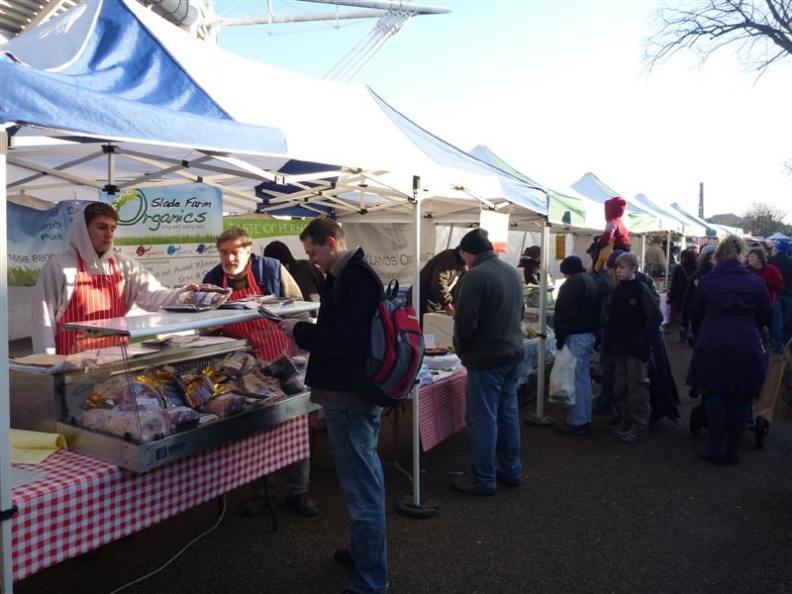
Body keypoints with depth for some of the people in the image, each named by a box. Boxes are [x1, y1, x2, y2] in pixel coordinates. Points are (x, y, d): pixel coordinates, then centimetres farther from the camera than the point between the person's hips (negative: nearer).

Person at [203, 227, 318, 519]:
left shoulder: (272, 270, -9)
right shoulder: (212, 280, 0)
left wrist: (299, 345, -10)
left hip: (280, 358, -2)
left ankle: (297, 491, 18)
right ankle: (260, 491, 27)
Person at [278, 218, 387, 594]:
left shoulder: (353, 279, -19)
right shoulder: (353, 274, 14)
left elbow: (347, 341, -25)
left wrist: (301, 331, -15)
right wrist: (307, 333, 7)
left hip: (348, 397, -11)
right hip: (359, 391, 11)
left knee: (361, 489, -2)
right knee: (366, 479, 21)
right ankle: (367, 552, 38)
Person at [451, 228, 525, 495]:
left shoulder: (476, 276, -19)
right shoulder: (512, 272, 9)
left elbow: (465, 322, -20)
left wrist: (461, 348, -2)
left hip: (487, 358, -9)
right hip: (513, 354, 9)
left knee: (483, 420, 1)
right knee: (508, 414, 16)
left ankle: (483, 479, 9)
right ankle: (511, 470, 26)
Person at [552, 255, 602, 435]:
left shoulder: (574, 282, -15)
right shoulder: (592, 281, 16)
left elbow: (566, 312, -20)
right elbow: (596, 311, 19)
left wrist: (560, 337, -16)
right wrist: (593, 330, 20)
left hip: (575, 336, -10)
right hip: (589, 334, 10)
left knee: (575, 379, -4)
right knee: (584, 378, 14)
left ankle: (577, 422, 0)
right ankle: (585, 420, 20)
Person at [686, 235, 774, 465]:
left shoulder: (707, 281, 0)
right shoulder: (756, 281, 0)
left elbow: (695, 315, 9)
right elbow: (767, 316, 8)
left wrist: (701, 337, 26)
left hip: (713, 347, 0)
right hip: (746, 348, 1)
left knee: (716, 396, 10)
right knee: (740, 399, 10)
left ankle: (716, 449, 11)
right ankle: (733, 450, 17)